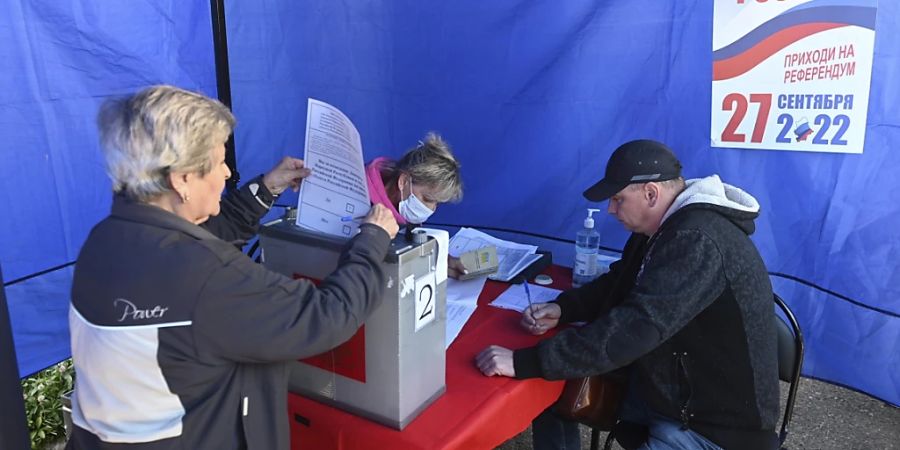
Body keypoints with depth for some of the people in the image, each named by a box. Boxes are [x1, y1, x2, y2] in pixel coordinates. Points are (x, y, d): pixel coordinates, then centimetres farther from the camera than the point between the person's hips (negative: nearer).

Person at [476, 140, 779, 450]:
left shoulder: (698, 242, -29)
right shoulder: (665, 225, 3)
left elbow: (635, 328, -37)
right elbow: (619, 284, 14)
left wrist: (524, 362, -37)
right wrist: (562, 308, -6)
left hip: (713, 423, -9)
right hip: (665, 386, 9)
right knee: (549, 394, 8)